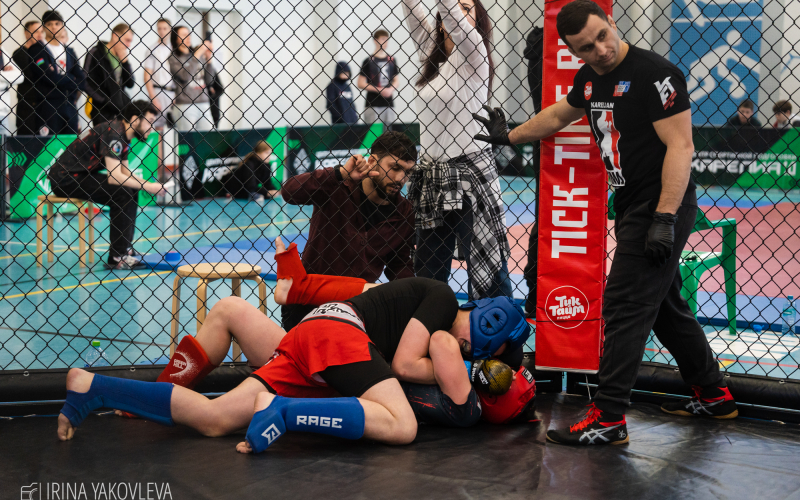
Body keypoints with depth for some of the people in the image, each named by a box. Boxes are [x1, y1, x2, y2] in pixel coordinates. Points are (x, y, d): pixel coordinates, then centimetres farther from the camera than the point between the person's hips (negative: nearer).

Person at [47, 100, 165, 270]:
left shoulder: (123, 136, 10)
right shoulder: (113, 132, -21)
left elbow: (125, 173, 11)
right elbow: (114, 177, -28)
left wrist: (150, 185, -6)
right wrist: (146, 186, -20)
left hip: (82, 175, 10)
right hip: (65, 179, -10)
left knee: (131, 190, 7)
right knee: (122, 193, -22)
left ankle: (125, 249, 5)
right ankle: (117, 258, -17)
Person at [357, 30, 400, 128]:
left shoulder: (391, 60, 10)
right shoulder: (369, 61, -3)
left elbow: (396, 80, 17)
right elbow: (360, 84, -5)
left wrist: (391, 89, -5)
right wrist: (379, 90, -12)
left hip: (388, 102, 4)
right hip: (372, 104, -4)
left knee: (388, 129, 6)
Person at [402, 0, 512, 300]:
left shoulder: (474, 53, -2)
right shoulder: (432, 57, 13)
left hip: (470, 176, -7)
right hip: (431, 182, 7)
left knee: (488, 275, -6)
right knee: (428, 274, 12)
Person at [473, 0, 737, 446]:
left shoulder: (655, 74, -17)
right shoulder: (590, 78, 9)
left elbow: (681, 147, -21)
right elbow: (558, 115, 29)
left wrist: (664, 219, -26)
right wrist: (509, 137, 40)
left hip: (663, 206, -9)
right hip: (632, 206, 9)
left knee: (625, 306, -11)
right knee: (665, 304, 16)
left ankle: (609, 418, -8)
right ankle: (714, 396, 30)